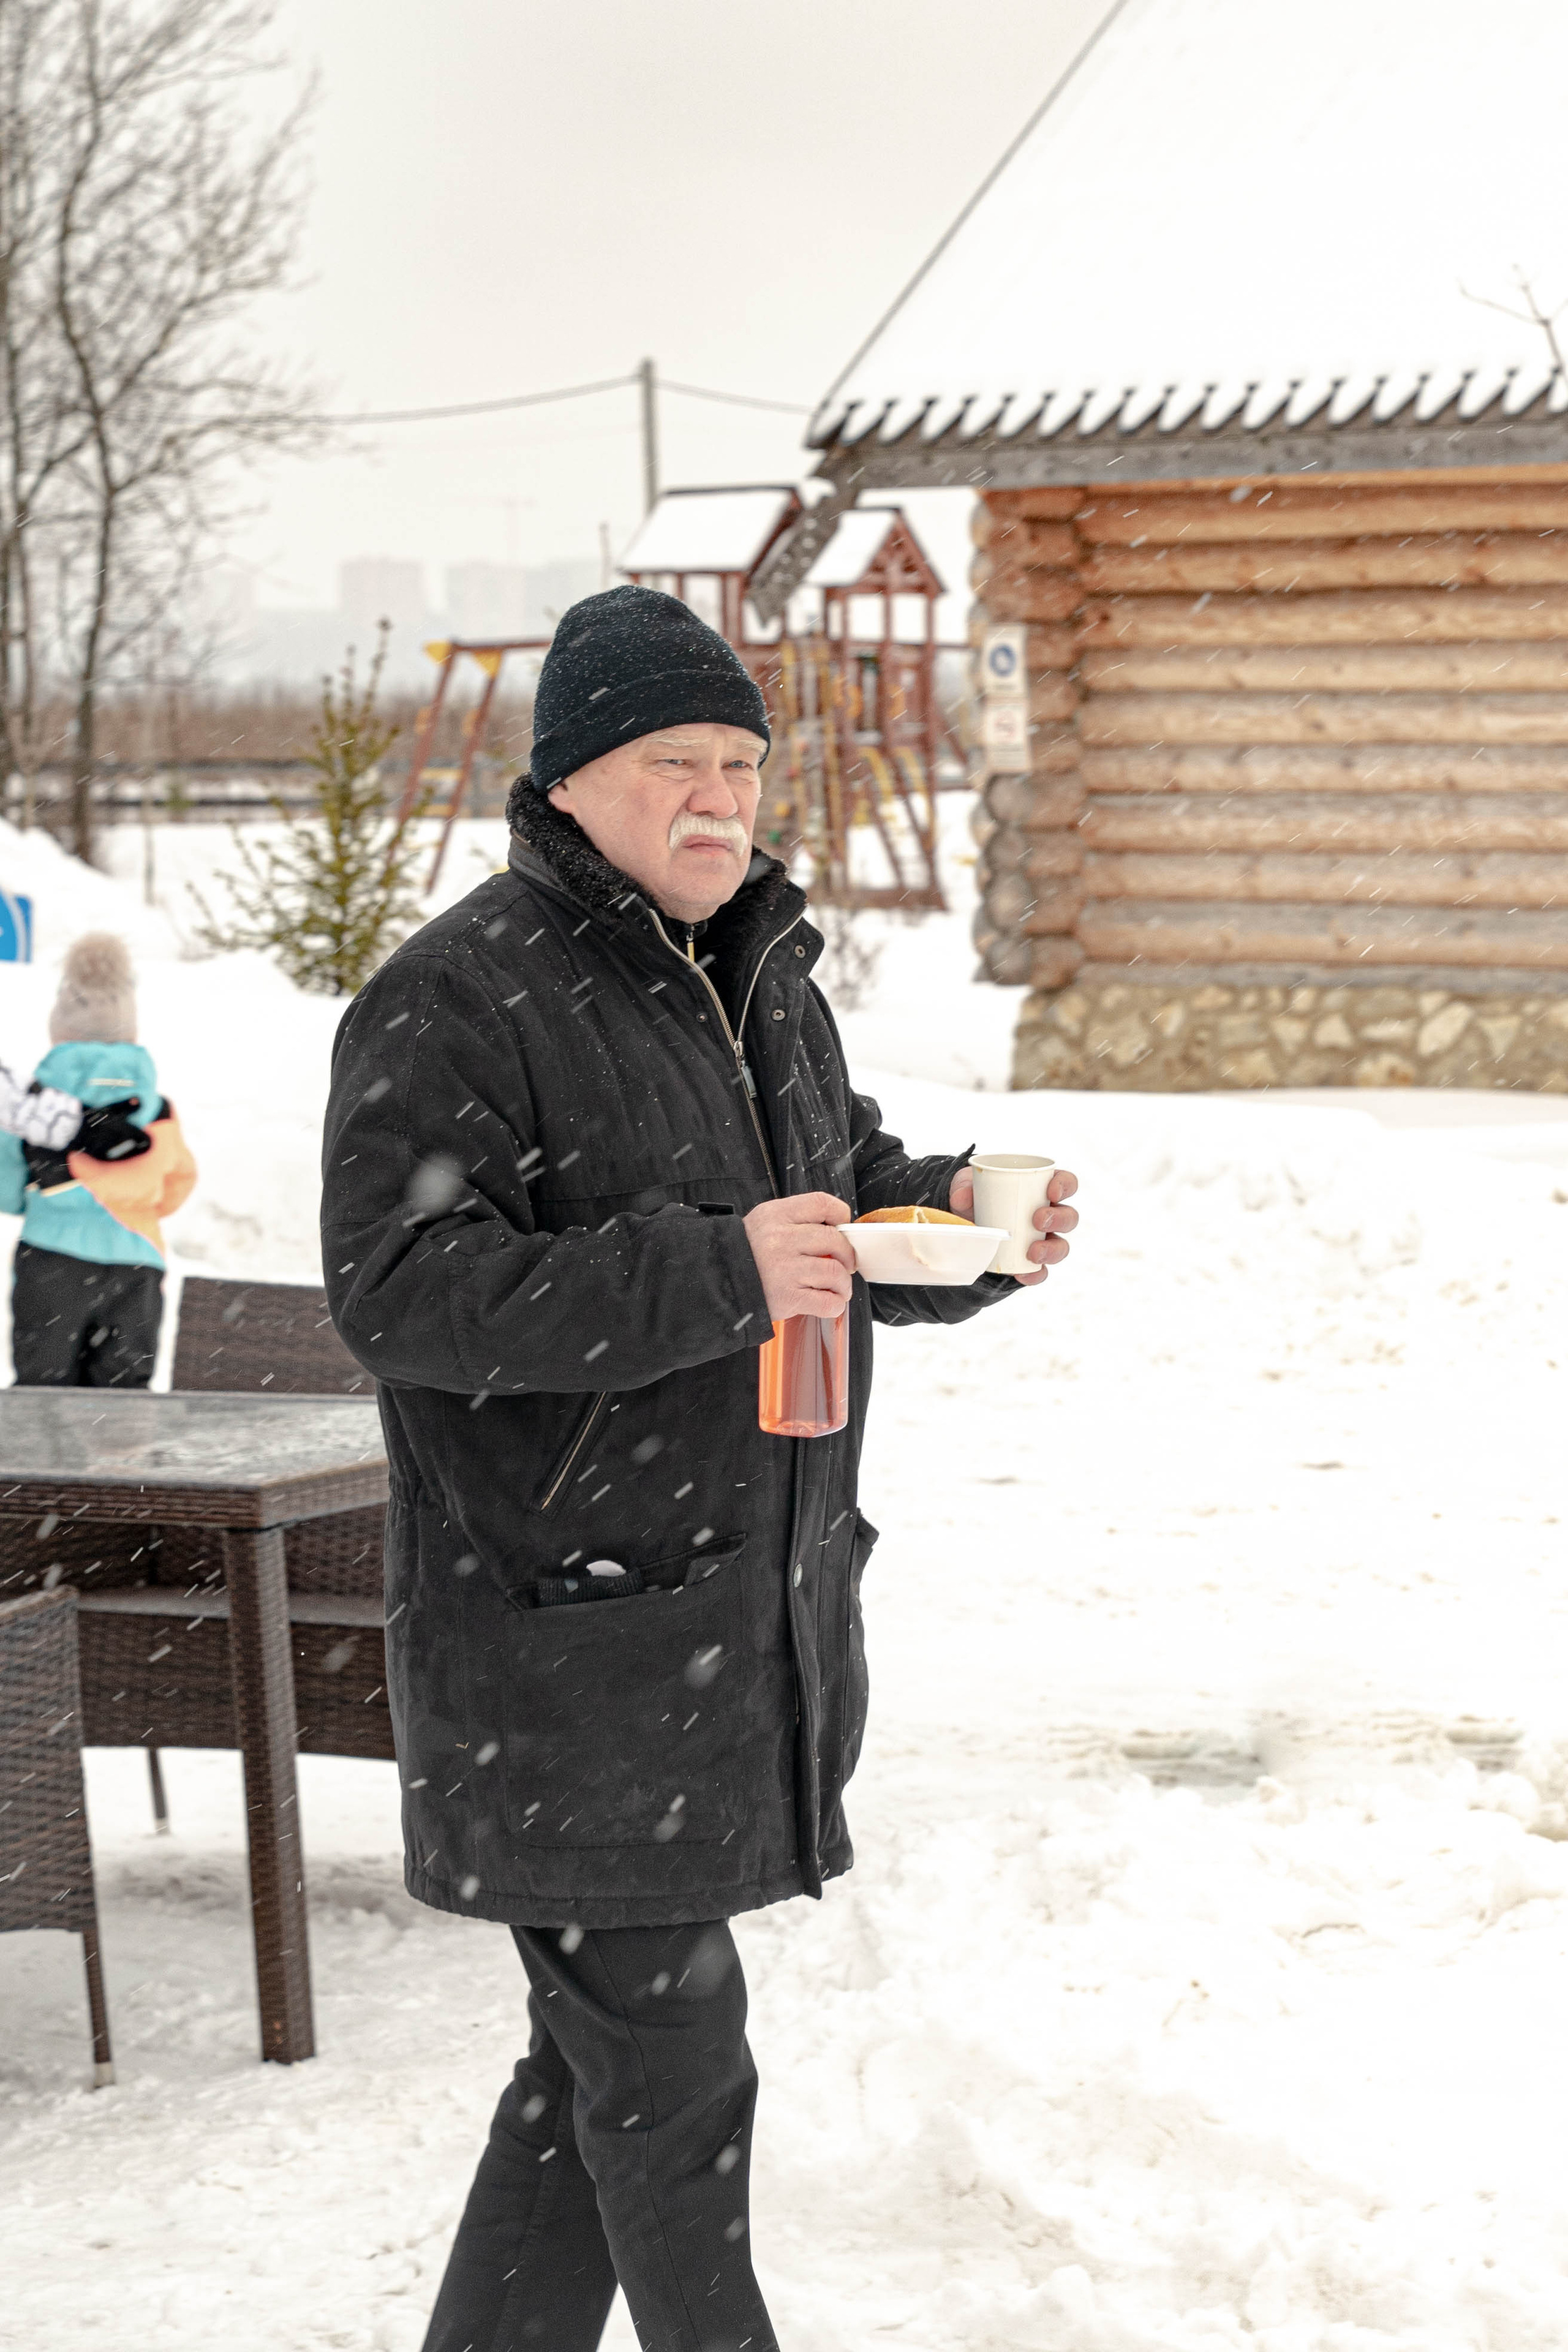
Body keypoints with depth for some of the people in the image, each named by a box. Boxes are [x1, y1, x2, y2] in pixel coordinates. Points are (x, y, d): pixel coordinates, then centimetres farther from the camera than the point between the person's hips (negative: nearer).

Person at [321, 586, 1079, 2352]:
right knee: (668, 2065, -2)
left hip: (754, 1605, 9)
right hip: (573, 1641, -8)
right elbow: (395, 1286, -22)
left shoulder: (760, 979, 14)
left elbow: (844, 1189, 25)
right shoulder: (457, 998, -13)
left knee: (610, 2050, 16)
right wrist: (713, 1275, -28)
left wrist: (954, 1215, 1)